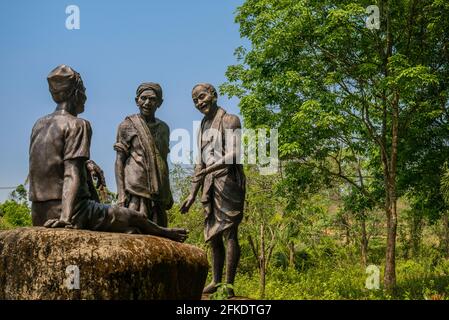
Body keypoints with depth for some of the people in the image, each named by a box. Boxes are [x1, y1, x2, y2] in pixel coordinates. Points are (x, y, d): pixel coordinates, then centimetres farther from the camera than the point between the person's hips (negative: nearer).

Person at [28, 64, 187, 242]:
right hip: (71, 209, -9)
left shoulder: (39, 124, 13)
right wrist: (66, 217, -28)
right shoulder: (77, 125, -10)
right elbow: (72, 174, -21)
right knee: (136, 218, 10)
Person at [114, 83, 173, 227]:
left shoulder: (164, 128, 17)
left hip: (159, 193, 6)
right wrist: (121, 194, -12)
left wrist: (168, 193, 18)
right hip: (135, 189, -5)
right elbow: (119, 161, -2)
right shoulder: (127, 125, 2)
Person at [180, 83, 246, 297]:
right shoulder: (203, 127, 19)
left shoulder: (229, 120, -3)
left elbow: (234, 153, -17)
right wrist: (192, 194, 19)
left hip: (228, 181, -8)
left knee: (229, 233, -9)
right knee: (213, 235, 11)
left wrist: (213, 167, -30)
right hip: (210, 186, 8)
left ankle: (229, 285, -7)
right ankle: (215, 282, 19)